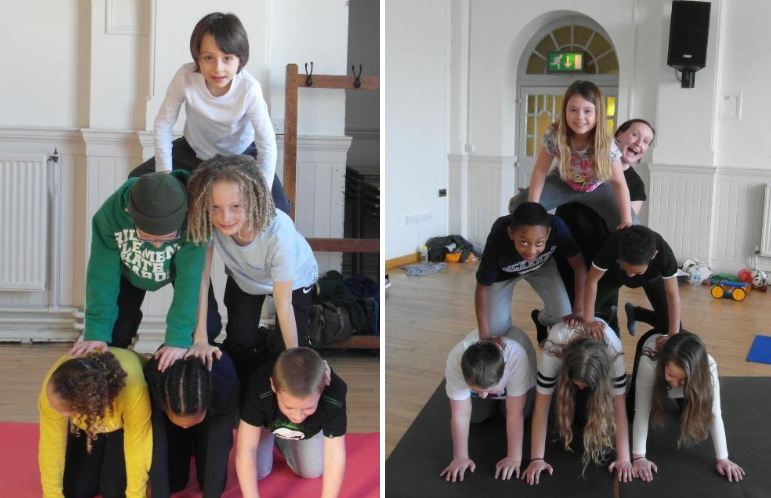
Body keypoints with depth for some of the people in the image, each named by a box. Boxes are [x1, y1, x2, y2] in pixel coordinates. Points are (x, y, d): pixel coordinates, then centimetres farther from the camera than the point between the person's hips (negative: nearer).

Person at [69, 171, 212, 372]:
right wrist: (96, 332, -31)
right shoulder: (110, 214, -39)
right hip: (129, 271, 1)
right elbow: (103, 274, -30)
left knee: (207, 326, -14)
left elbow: (190, 279, -41)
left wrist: (179, 338, -46)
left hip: (180, 268, 0)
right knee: (113, 331, -9)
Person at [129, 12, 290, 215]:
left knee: (277, 209, -20)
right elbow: (163, 124, -17)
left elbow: (267, 144, -25)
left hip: (241, 155, -2)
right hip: (194, 151, 2)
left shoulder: (249, 89, -33)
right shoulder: (185, 77, -30)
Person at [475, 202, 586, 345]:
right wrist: (485, 338, -30)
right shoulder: (498, 242, -42)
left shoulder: (557, 228, -40)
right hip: (504, 272, -2)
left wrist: (579, 311, -32)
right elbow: (482, 288, -28)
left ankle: (541, 319, 27)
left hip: (542, 265, 2)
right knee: (496, 328, -9)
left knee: (562, 315, -9)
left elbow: (579, 265, -26)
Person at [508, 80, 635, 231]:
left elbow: (619, 183, -24)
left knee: (630, 226, -19)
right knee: (519, 205, -16)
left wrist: (627, 220, -32)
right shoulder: (554, 135, -30)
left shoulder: (607, 144, -32)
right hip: (563, 183, 1)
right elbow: (540, 171, -20)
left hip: (595, 188, -1)